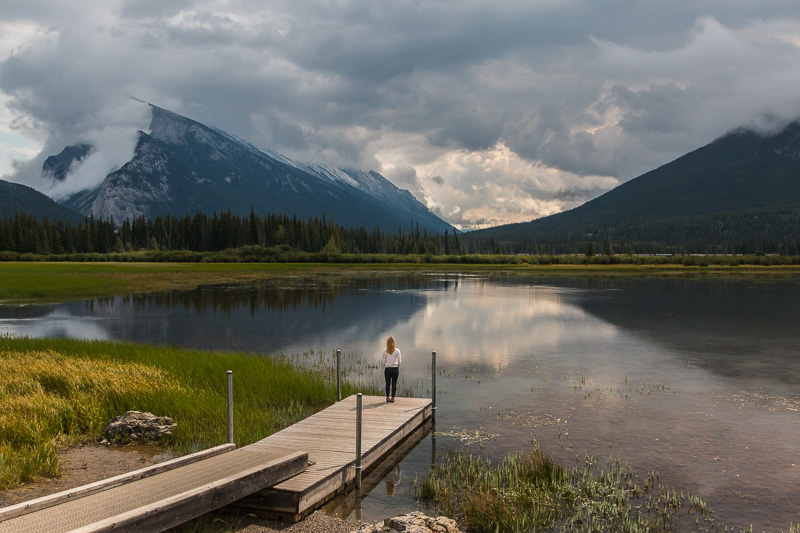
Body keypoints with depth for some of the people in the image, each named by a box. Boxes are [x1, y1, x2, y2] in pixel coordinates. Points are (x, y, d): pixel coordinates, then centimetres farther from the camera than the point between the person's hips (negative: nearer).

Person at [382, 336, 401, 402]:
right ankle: (392, 397, 7)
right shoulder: (397, 351, -5)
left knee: (388, 384, 7)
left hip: (387, 369, 1)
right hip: (395, 369, -1)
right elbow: (399, 361, -5)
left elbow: (383, 361, -2)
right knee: (394, 384, 5)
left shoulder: (385, 351, -4)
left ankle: (387, 397, 10)